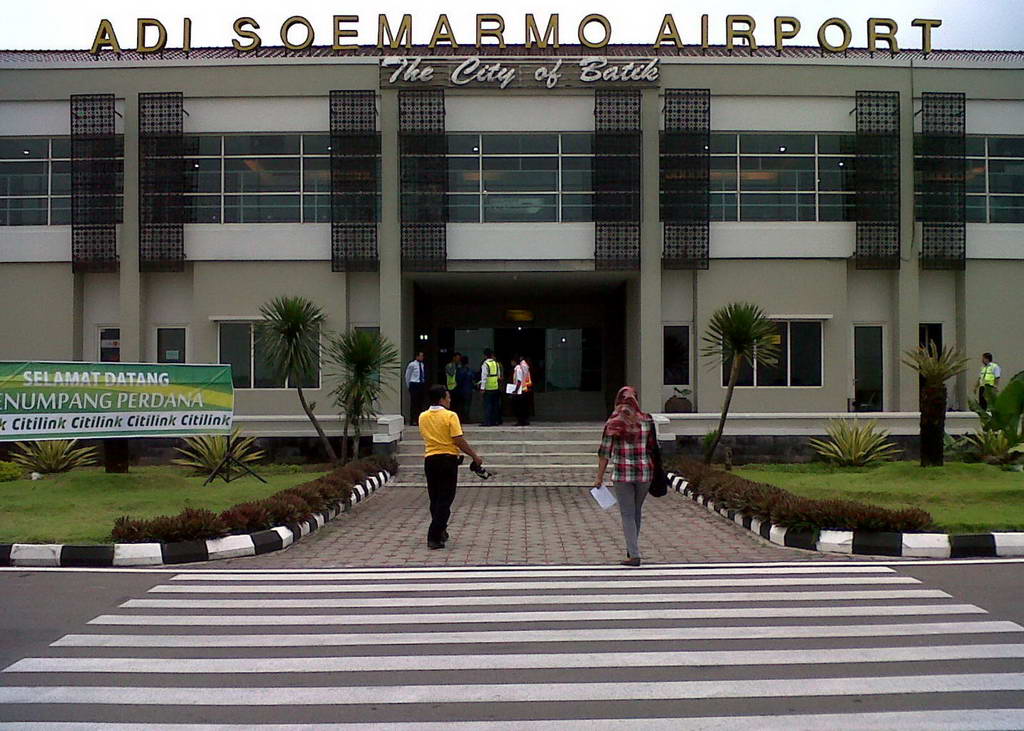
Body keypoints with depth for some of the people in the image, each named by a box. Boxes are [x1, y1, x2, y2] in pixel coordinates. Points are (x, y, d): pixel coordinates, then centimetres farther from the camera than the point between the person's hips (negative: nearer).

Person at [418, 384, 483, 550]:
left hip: (430, 459, 5)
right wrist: (475, 456, -6)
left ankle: (440, 532, 29)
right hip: (448, 459, -5)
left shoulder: (423, 417, 5)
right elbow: (459, 441, -15)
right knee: (445, 500, -1)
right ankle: (434, 537, -6)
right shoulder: (450, 416, -12)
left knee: (435, 499, 16)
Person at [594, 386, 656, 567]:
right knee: (636, 511, 20)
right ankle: (631, 548, 32)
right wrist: (654, 471, 13)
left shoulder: (613, 423, -7)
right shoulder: (646, 420, -2)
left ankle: (634, 555, 0)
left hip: (622, 474, -3)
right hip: (644, 472, 3)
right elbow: (652, 448, 2)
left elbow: (604, 452, -6)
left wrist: (599, 477, 1)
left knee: (628, 515, 3)